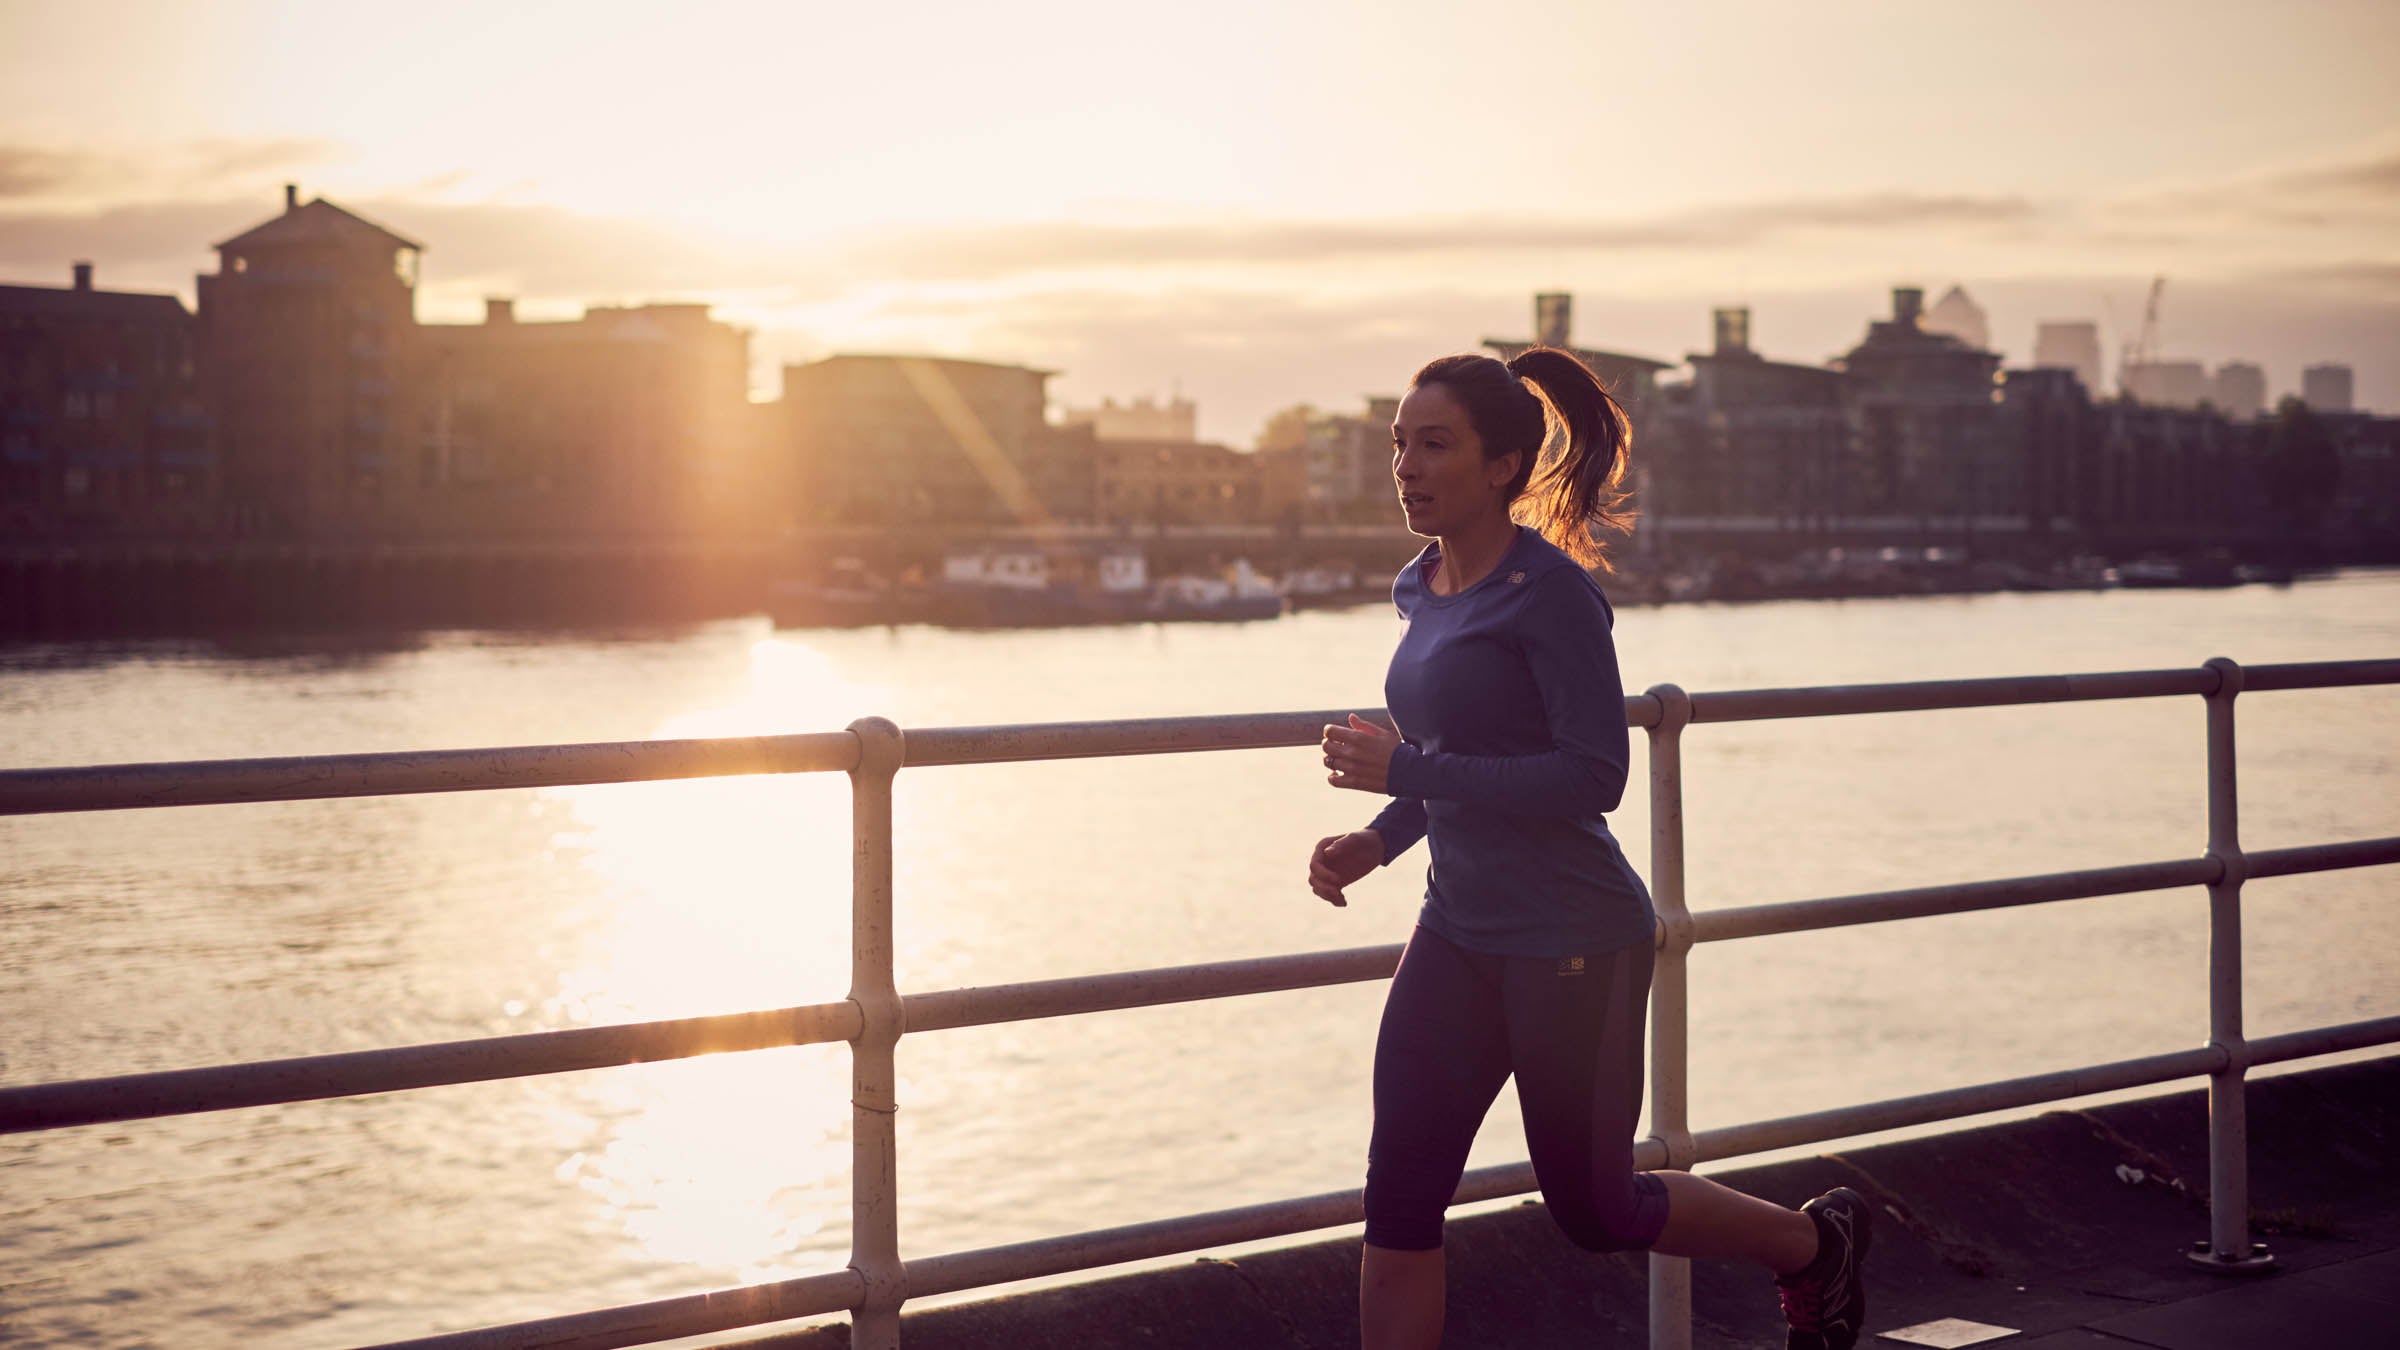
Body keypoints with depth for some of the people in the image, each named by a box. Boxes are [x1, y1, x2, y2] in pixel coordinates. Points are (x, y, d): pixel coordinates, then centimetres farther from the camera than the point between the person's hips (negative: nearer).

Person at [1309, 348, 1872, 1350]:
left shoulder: (1550, 592, -16)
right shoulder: (1423, 591, 8)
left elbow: (1593, 777, -22)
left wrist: (1406, 769, -23)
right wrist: (1379, 838, 5)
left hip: (1574, 943, -7)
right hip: (1459, 931, 7)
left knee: (1594, 1208, 8)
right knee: (1399, 1200, 0)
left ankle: (1815, 1243, 33)